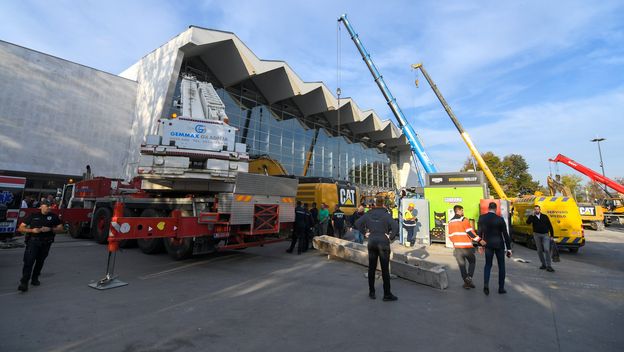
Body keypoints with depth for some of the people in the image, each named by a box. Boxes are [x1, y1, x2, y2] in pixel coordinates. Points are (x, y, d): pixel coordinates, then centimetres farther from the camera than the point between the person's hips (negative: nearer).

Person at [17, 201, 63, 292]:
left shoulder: (53, 216, 6)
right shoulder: (33, 215, 3)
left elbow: (60, 228, 7)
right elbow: (21, 228, 4)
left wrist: (50, 229, -11)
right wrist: (32, 230, -14)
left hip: (46, 243, 2)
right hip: (33, 241, -2)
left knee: (40, 261, 9)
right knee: (29, 261, -11)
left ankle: (35, 278, 25)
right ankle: (24, 283, -9)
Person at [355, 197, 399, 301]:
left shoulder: (368, 214, 1)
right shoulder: (386, 215, -10)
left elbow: (358, 223, 5)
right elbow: (395, 227, -20)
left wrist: (364, 232, 8)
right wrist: (391, 237, -7)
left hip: (372, 242, 4)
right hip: (383, 243, -3)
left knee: (371, 268, 12)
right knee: (385, 269, 4)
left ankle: (371, 292, 21)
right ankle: (387, 294, 10)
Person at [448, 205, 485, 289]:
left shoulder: (450, 222, 9)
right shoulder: (464, 220, -9)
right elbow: (470, 232, -17)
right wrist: (479, 240, -15)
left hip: (457, 247, 4)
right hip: (467, 247, -4)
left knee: (462, 265, 10)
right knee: (472, 261, 16)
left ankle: (466, 282, 13)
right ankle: (469, 277, 2)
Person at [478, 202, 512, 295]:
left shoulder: (481, 218, -7)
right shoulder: (500, 219, -13)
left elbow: (480, 232, 1)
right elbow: (505, 234, -9)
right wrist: (509, 248, -1)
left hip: (488, 244, 2)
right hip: (499, 244, -1)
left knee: (488, 265, 12)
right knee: (501, 266, 13)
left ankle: (486, 284, -6)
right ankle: (501, 288, 18)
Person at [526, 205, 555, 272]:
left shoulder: (545, 216, 6)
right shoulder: (532, 217, 4)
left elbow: (550, 226, 7)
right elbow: (528, 222, -16)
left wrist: (552, 235, 3)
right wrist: (532, 215, -19)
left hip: (545, 235, -1)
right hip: (537, 235, 1)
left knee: (547, 250, -12)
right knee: (539, 250, 7)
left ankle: (548, 266, -7)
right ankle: (543, 264, 20)